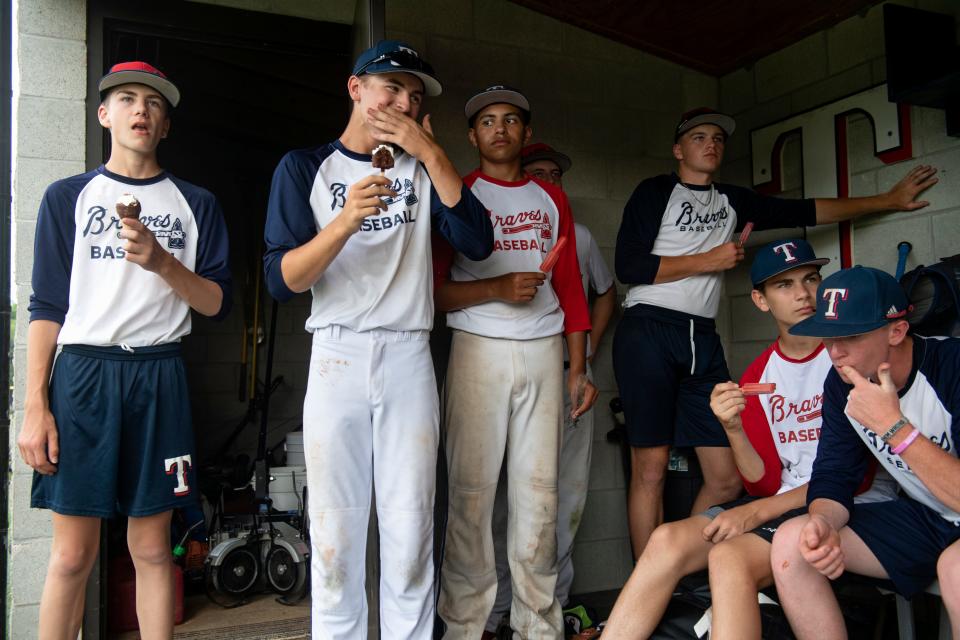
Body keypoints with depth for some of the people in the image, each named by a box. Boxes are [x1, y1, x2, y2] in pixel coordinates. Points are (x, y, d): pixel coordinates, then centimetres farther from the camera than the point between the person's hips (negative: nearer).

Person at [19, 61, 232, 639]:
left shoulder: (196, 205, 11)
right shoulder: (68, 197, 10)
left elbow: (218, 304, 4)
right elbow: (47, 307, 5)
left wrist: (162, 263, -14)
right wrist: (35, 406, -2)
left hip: (160, 378, 1)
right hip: (83, 374, 0)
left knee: (153, 548, 5)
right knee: (73, 555, 0)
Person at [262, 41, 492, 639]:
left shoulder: (422, 168, 15)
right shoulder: (305, 167, 7)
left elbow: (477, 242, -2)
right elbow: (282, 281, -4)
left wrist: (431, 153, -6)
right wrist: (346, 220, -19)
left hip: (409, 359, 2)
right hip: (336, 358, -1)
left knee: (411, 534, 2)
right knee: (335, 535, 0)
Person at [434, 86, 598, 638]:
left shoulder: (552, 199, 17)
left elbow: (570, 286, 14)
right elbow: (434, 289, 1)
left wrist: (579, 367, 8)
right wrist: (497, 288, -14)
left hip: (543, 353, 3)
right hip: (478, 350, -2)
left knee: (539, 488, 1)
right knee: (473, 488, -4)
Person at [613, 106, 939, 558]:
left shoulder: (733, 202, 22)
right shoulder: (655, 192, 5)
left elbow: (805, 212, 26)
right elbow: (628, 266, -6)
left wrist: (889, 200, 27)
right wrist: (708, 261, -5)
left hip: (703, 339, 6)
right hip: (648, 332, -6)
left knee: (726, 477, -2)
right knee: (651, 468, -8)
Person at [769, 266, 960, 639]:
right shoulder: (842, 384, -4)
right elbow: (832, 477, -2)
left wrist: (893, 426, -32)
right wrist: (823, 522, -23)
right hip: (923, 519, 6)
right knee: (791, 542, -13)